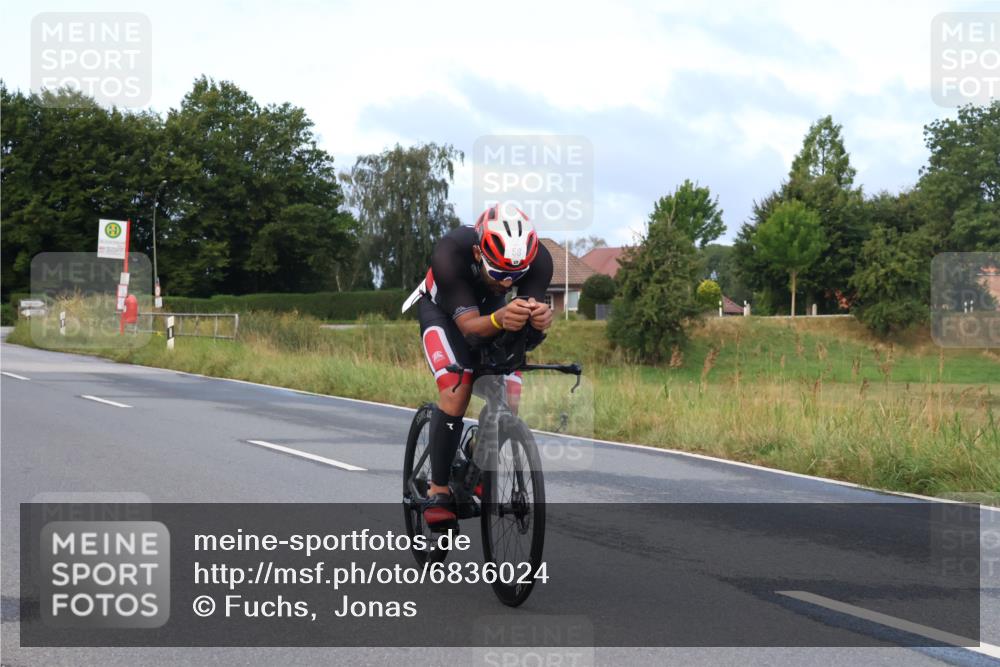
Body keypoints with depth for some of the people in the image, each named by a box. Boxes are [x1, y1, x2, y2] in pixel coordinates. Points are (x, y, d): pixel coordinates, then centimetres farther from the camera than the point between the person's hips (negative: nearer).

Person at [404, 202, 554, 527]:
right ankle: (438, 491, -11)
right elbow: (469, 325, -40)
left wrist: (538, 321, -56)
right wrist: (500, 320, -62)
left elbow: (527, 338, -32)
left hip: (493, 309, 3)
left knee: (510, 400, -13)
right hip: (443, 308, -3)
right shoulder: (449, 253, -40)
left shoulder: (538, 259, -32)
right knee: (456, 392, -24)